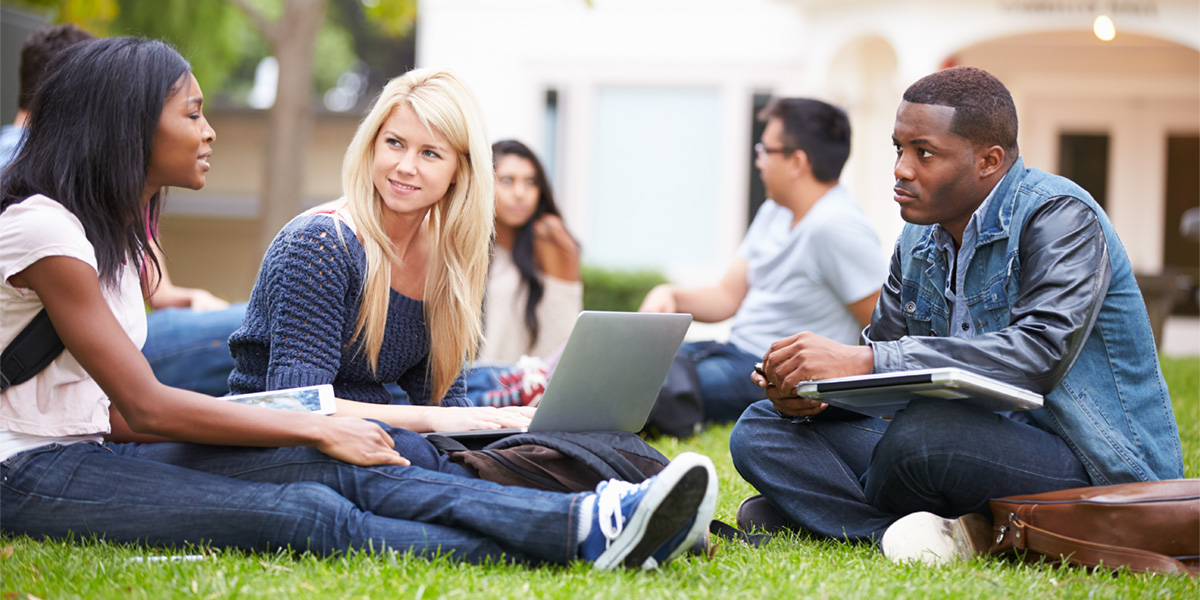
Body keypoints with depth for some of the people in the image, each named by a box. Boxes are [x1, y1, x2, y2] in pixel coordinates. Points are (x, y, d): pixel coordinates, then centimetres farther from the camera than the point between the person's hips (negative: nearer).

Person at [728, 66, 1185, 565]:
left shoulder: (1061, 219, -14)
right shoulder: (919, 240, 12)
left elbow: (1040, 354, -29)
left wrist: (862, 362, -34)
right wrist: (808, 389, -12)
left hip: (1099, 472, -9)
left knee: (927, 429, -38)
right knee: (761, 431, -3)